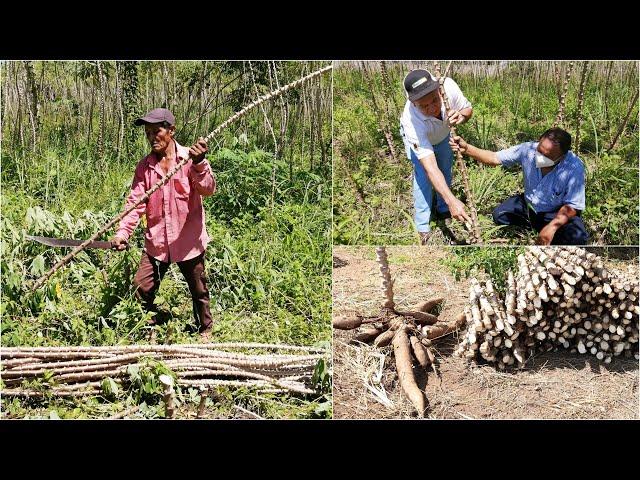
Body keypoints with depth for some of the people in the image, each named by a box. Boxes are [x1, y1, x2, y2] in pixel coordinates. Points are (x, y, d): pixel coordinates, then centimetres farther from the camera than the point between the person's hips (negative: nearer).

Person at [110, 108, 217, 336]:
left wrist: (199, 164, -43)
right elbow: (135, 202, -4)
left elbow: (208, 189, -23)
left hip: (188, 240, -3)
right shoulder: (144, 166, 1)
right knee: (141, 289, 2)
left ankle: (205, 329, 36)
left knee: (198, 290, 13)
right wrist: (122, 233, -19)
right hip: (156, 242, 3)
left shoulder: (190, 159, -9)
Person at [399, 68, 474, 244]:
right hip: (418, 136, -4)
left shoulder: (448, 86, -43)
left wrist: (461, 116, -45)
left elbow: (468, 109, -19)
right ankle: (423, 229, -1)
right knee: (423, 176, -14)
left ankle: (443, 209, 40)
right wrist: (452, 200, -60)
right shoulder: (412, 121, -50)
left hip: (442, 133, 4)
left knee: (446, 170, 16)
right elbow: (430, 167, -51)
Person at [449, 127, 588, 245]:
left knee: (577, 237, -30)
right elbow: (495, 158, -14)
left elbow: (572, 206, -25)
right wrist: (466, 149, -28)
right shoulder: (528, 149, -21)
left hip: (557, 213, -4)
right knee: (499, 214, -12)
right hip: (528, 204, 4)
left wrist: (552, 226, -39)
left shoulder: (574, 168, -30)